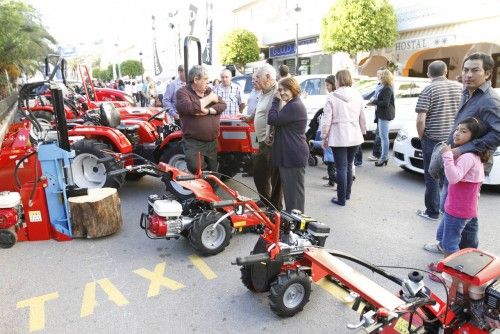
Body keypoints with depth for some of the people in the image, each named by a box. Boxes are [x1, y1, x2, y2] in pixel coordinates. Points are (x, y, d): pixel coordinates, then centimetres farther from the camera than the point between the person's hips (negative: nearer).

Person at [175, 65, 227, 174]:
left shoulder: (208, 91, 13)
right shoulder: (182, 92, -6)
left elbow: (222, 105, 2)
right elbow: (189, 108, -26)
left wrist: (207, 111, -17)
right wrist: (209, 98, -15)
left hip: (212, 142, 6)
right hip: (193, 143, -6)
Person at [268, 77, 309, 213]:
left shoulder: (295, 106, -17)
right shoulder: (291, 105, 19)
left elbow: (272, 120, -20)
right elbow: (279, 123, 23)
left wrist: (276, 101, -10)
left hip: (294, 156, -11)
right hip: (287, 155, 11)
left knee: (294, 189, -3)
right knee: (288, 187, 18)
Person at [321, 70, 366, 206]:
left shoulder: (332, 98, -10)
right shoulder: (358, 96, 2)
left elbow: (327, 120, -10)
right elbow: (362, 118, 7)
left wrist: (324, 137, 0)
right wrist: (363, 131, 21)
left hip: (338, 137, -4)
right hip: (355, 137, 4)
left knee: (341, 168, 1)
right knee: (349, 166, 18)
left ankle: (341, 198, 9)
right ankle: (347, 193, 31)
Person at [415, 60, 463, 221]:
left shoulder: (428, 90, -10)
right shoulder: (460, 87, 5)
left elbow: (421, 119, -17)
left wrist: (421, 136, -2)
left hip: (433, 139, -5)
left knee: (432, 177, 5)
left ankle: (432, 212, 12)